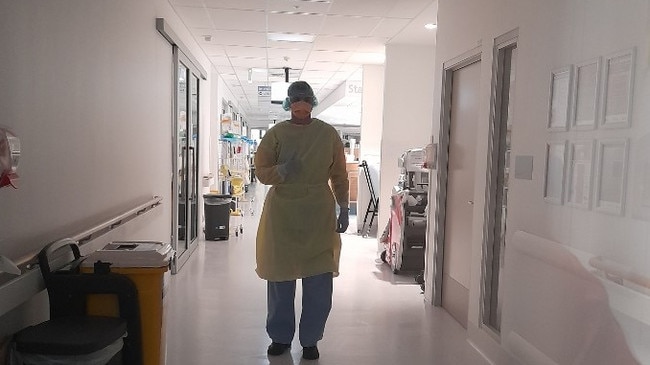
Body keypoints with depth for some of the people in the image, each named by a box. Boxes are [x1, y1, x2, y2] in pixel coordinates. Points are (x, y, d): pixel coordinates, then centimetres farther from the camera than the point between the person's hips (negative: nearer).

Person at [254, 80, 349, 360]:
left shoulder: (328, 134, 4)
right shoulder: (275, 134, 2)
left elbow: (339, 175, 7)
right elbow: (261, 172, 2)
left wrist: (344, 209, 5)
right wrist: (281, 170, -19)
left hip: (319, 214, 0)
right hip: (281, 214, 0)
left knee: (319, 282, 2)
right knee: (280, 278, 8)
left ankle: (310, 340, 20)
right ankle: (280, 337, 26)